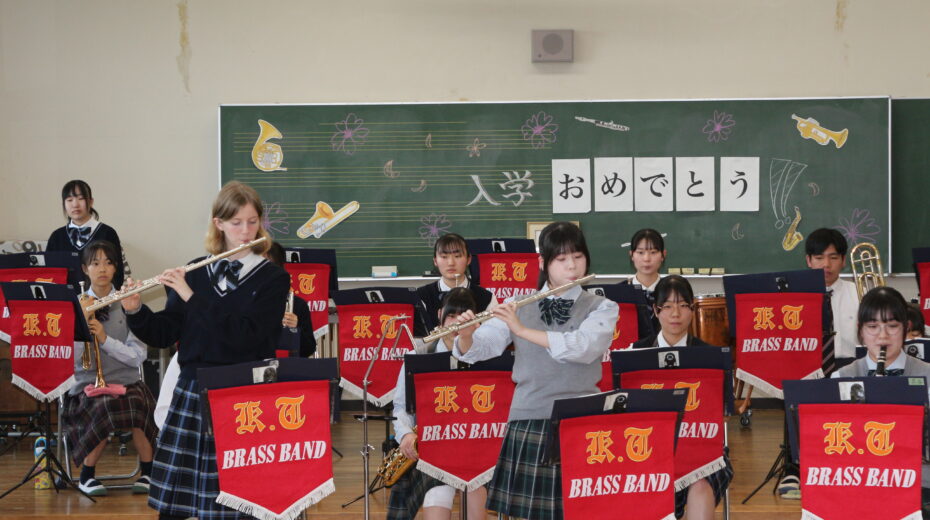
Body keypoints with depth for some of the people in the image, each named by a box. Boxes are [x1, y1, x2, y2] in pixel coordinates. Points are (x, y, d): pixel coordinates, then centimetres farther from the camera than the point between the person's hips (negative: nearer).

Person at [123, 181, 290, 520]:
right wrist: (135, 311, -10)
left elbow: (243, 335, -18)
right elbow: (163, 335, 8)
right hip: (192, 393, 4)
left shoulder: (273, 279, -4)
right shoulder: (195, 274, 8)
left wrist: (192, 298, -18)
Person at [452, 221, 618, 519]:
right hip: (527, 423, 2)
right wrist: (465, 336, -22)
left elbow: (582, 347, -17)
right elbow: (476, 351, 1)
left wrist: (522, 330, -22)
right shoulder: (517, 307, 8)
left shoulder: (601, 308, 3)